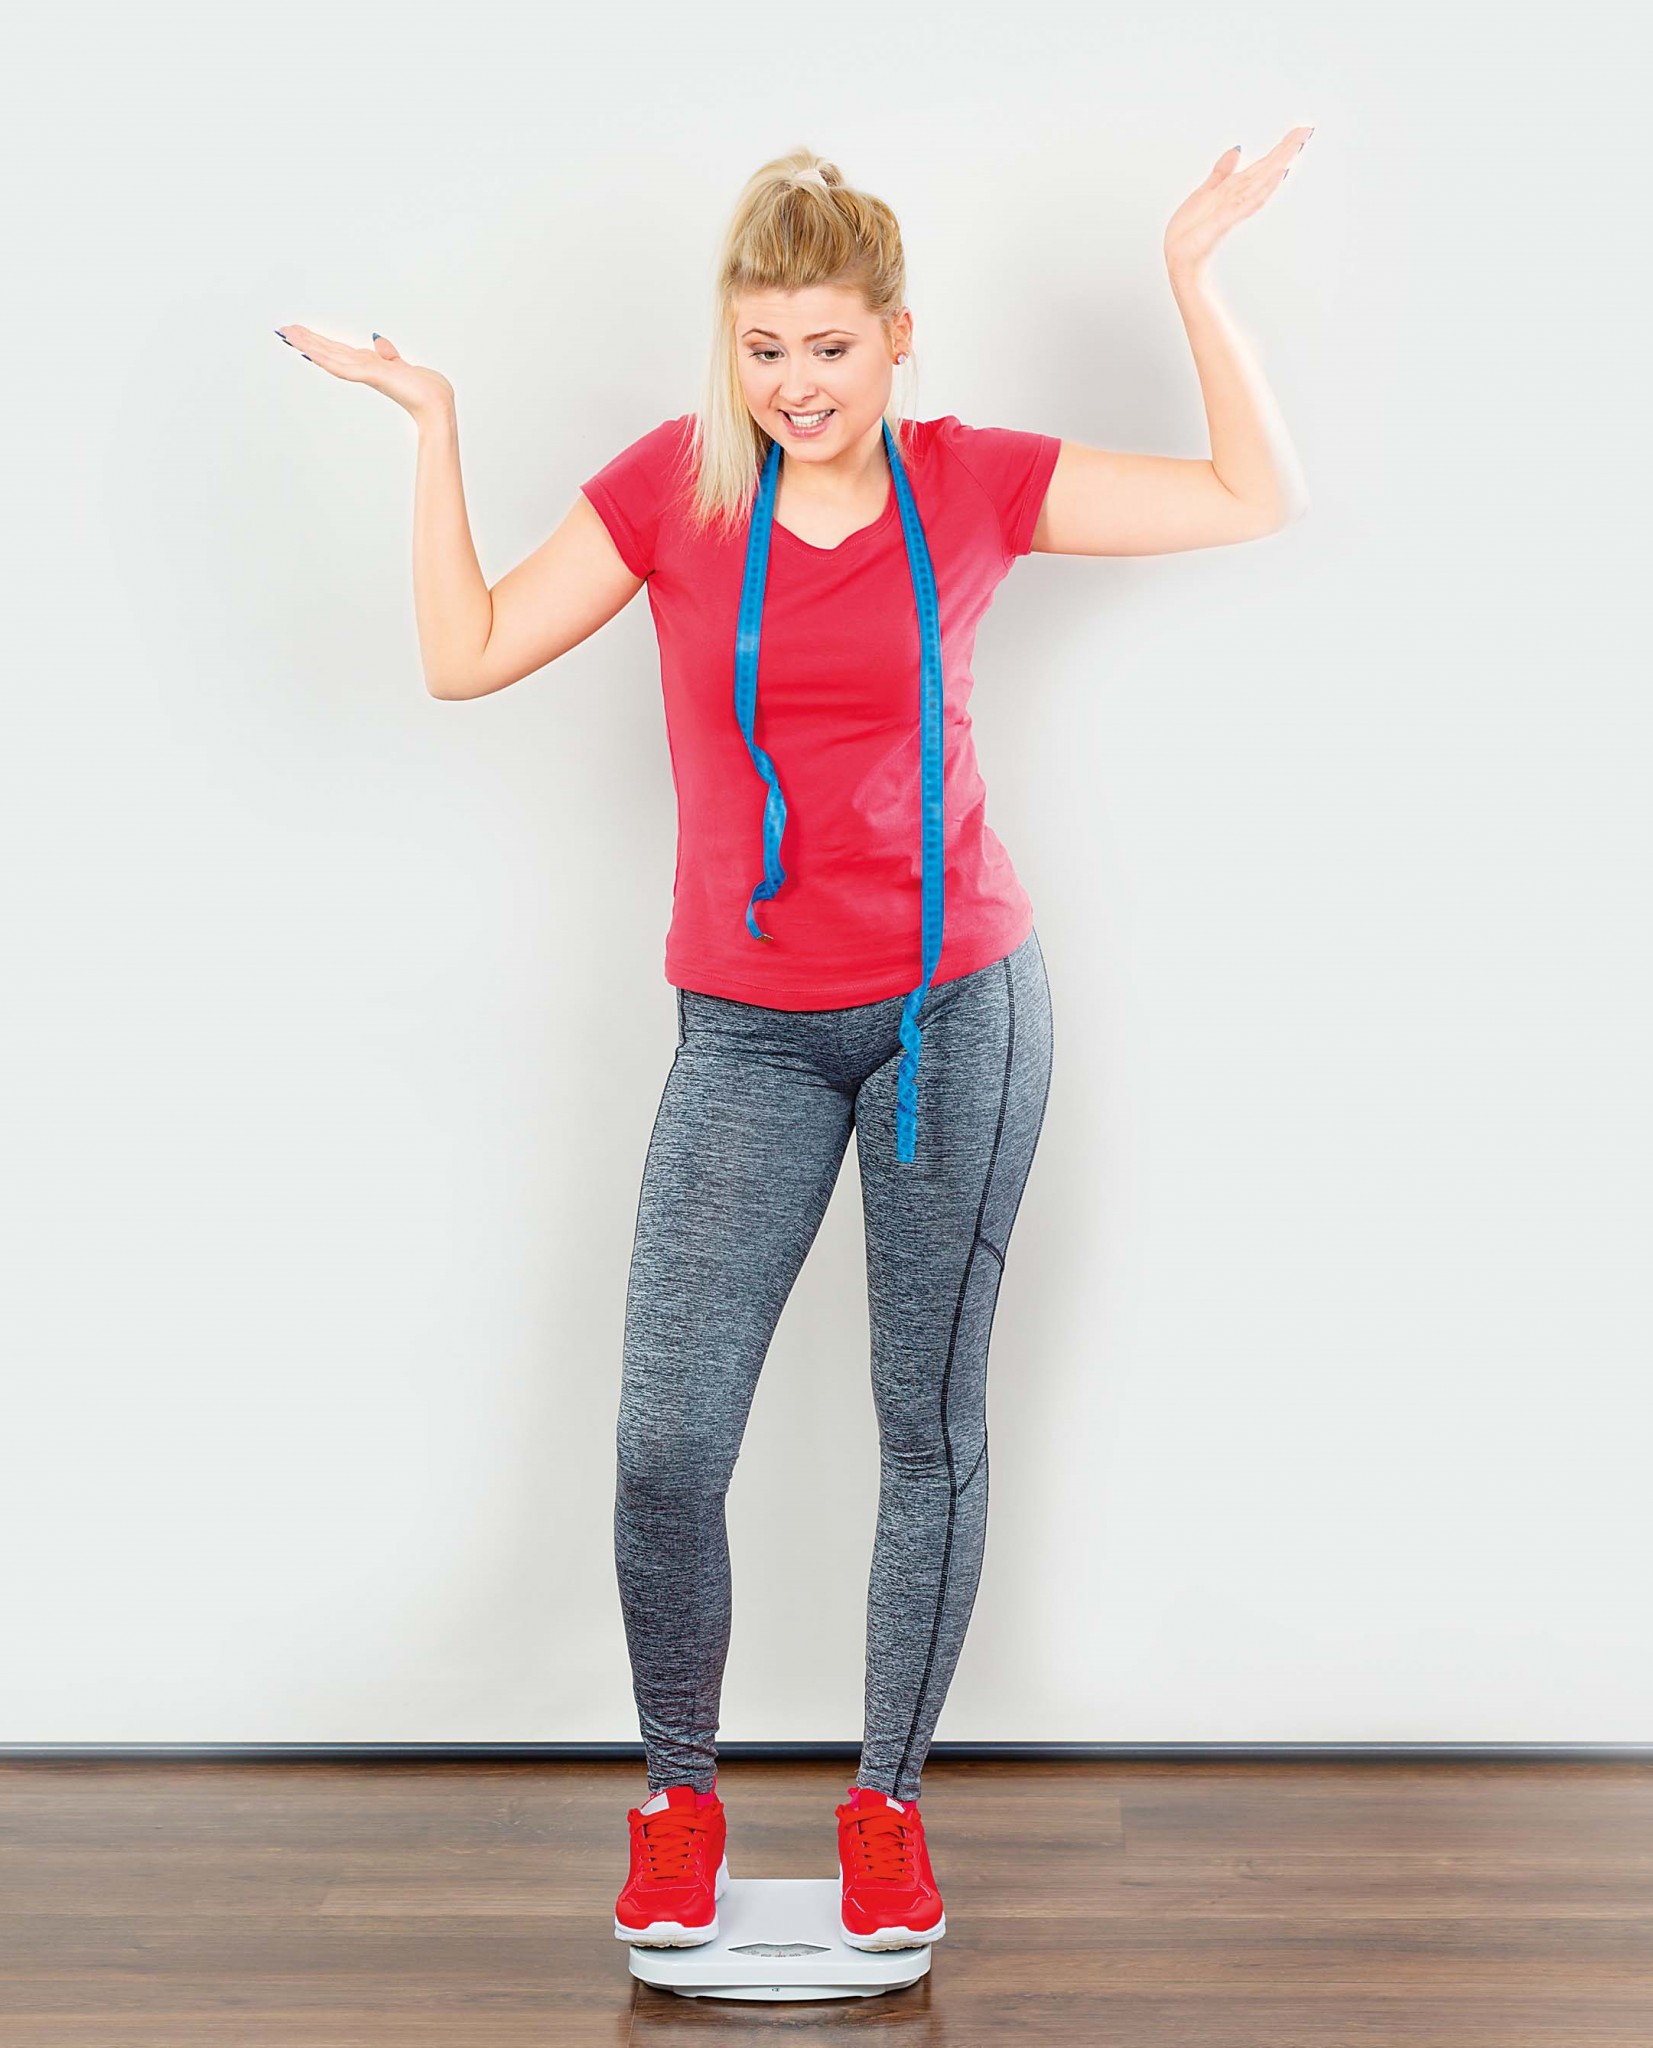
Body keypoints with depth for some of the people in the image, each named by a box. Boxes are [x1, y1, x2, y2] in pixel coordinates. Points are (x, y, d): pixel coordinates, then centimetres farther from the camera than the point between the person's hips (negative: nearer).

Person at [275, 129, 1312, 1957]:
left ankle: (887, 1802, 23)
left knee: (931, 1424, 7)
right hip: (747, 1031, 0)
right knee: (664, 1440, -5)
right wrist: (430, 422, -2)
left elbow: (1257, 502, 4)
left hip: (956, 1010, 0)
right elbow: (465, 655, 1)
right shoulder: (673, 484, 1)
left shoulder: (972, 483, 1)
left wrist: (1191, 275, -2)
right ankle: (677, 1798, 18)